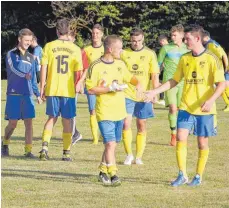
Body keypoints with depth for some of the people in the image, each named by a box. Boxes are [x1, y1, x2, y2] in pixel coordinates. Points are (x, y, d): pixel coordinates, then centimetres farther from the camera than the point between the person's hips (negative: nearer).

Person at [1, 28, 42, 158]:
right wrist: (25, 75, -27)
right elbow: (13, 69, -16)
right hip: (14, 94, -4)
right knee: (13, 123, 0)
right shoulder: (11, 54, 0)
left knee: (29, 123, -3)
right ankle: (5, 145, 23)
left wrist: (37, 94, 14)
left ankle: (28, 151, -1)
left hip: (27, 95, 4)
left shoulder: (31, 57, 15)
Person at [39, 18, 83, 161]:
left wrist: (42, 88, 5)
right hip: (69, 90, -1)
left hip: (52, 89, 1)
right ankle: (67, 152, 8)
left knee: (52, 118, 14)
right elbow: (77, 72, 1)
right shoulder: (75, 49, -2)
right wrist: (76, 87, 15)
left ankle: (45, 146, -4)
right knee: (67, 121, 8)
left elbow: (43, 69, -2)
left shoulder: (49, 46, -2)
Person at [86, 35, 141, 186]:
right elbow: (90, 89, -12)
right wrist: (110, 88, -18)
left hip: (120, 112, 6)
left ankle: (103, 171, 27)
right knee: (110, 144, -14)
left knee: (112, 144, 12)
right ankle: (113, 175, -11)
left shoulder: (120, 64, 9)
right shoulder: (96, 67, -11)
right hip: (105, 113, -6)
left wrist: (137, 83, 5)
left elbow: (129, 77, 26)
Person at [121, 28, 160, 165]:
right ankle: (129, 155, 6)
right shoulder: (124, 54, 4)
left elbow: (155, 75, 0)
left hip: (143, 96, 0)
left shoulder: (150, 54, 1)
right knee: (126, 123, -8)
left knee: (142, 126, 5)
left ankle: (139, 157, 13)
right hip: (127, 94, 0)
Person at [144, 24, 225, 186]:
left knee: (202, 142, 4)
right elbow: (174, 81, 16)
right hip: (186, 107, 4)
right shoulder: (185, 59, 6)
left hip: (204, 109, -4)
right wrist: (154, 92, 9)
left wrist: (210, 101, -26)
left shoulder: (211, 59, -9)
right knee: (181, 138, -6)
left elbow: (221, 84, -11)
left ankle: (199, 176, 17)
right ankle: (182, 175, 4)